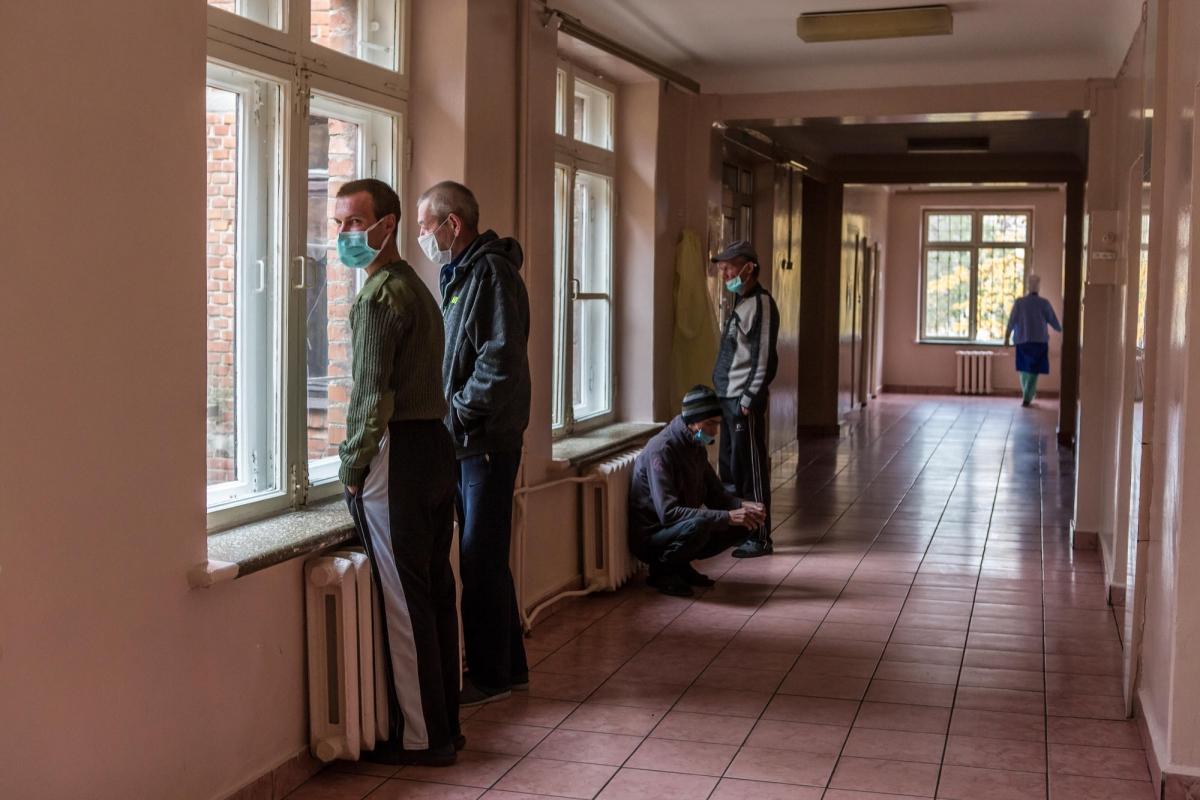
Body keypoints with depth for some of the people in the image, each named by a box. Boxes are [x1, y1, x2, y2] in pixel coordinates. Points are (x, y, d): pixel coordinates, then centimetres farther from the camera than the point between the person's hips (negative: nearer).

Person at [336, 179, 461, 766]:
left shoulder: (380, 294, -12)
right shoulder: (417, 287, 18)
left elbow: (372, 392, -17)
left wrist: (352, 465, -6)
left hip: (397, 454, -10)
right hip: (435, 443, 10)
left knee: (403, 600, -3)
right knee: (435, 590, 13)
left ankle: (419, 737, 4)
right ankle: (444, 722, 21)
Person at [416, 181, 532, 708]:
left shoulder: (491, 272, -13)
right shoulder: (458, 275, 17)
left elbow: (501, 361, -22)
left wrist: (459, 410, -15)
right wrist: (449, 413, 9)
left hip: (487, 441, -10)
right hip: (465, 442, 10)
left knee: (481, 563, -3)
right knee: (485, 560, 15)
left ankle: (490, 676, 8)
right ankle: (509, 667, 25)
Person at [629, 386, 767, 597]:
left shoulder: (696, 448, 4)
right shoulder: (661, 450, -24)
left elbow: (716, 494, 10)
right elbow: (668, 513, -32)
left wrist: (744, 507, -13)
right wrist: (728, 516, -34)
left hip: (682, 530, 9)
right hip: (649, 537, -9)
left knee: (741, 525, -2)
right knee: (699, 525, -35)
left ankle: (680, 565, 8)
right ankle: (662, 571, -9)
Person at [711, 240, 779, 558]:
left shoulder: (761, 304, -12)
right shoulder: (740, 302, 16)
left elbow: (764, 358, -16)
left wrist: (749, 399, -18)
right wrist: (725, 396, 17)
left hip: (745, 401, -9)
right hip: (727, 399, 9)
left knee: (751, 471, -4)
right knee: (730, 469, 13)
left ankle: (760, 538, 3)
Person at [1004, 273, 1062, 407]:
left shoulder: (1019, 302, -6)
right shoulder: (1044, 303, -6)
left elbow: (1011, 321, -6)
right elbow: (1053, 321, 3)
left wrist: (1007, 337, 5)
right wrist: (1060, 329, 23)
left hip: (1022, 341, 1)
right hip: (1039, 341, -1)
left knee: (1024, 368, 18)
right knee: (1034, 371, 3)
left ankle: (1028, 394, 28)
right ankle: (1026, 398, -4)